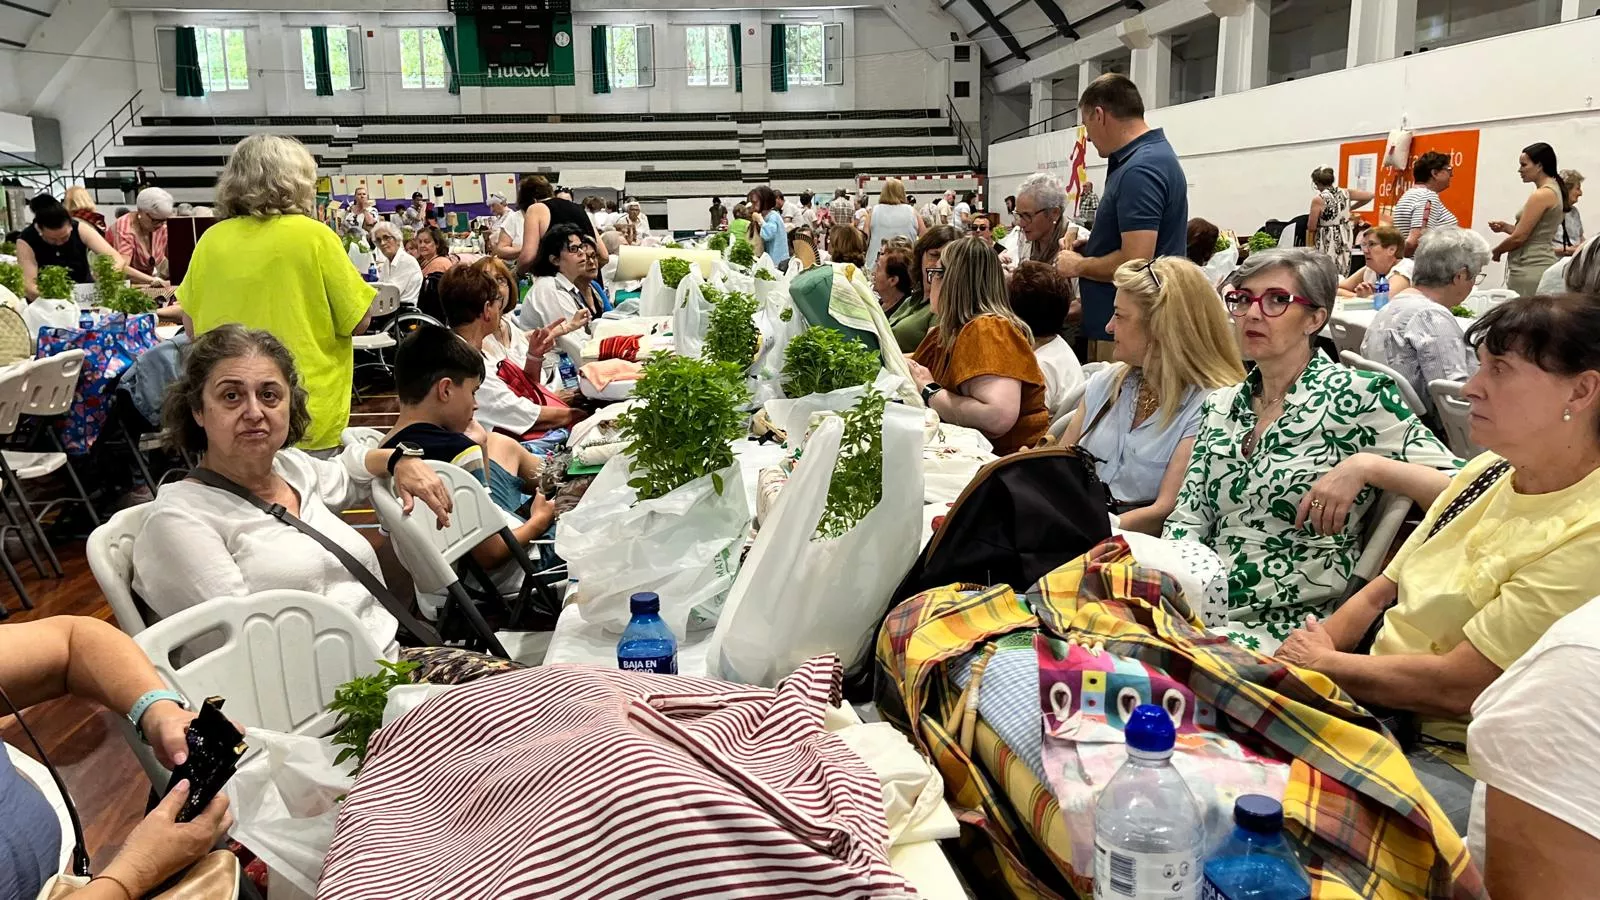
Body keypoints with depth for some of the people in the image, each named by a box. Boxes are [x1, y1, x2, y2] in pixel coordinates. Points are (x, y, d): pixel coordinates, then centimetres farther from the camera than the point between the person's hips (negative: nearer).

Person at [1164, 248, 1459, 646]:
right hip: (1206, 606, 5)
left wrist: (1366, 466, -22)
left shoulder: (1356, 396, -3)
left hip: (1292, 622, -5)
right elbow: (1187, 519, 11)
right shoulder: (1220, 407, 13)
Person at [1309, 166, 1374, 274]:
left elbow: (1311, 227, -12)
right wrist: (1351, 208, 16)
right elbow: (1370, 195, 11)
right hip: (1344, 238, 6)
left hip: (1327, 242, -6)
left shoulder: (1318, 199, -14)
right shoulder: (1346, 193, 1)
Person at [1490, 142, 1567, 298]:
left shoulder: (1542, 195, -15)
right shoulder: (1554, 190, 16)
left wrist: (1496, 251, 1)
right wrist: (1506, 227, 8)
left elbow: (1519, 237, -15)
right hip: (1539, 265, 10)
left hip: (1530, 270, -10)